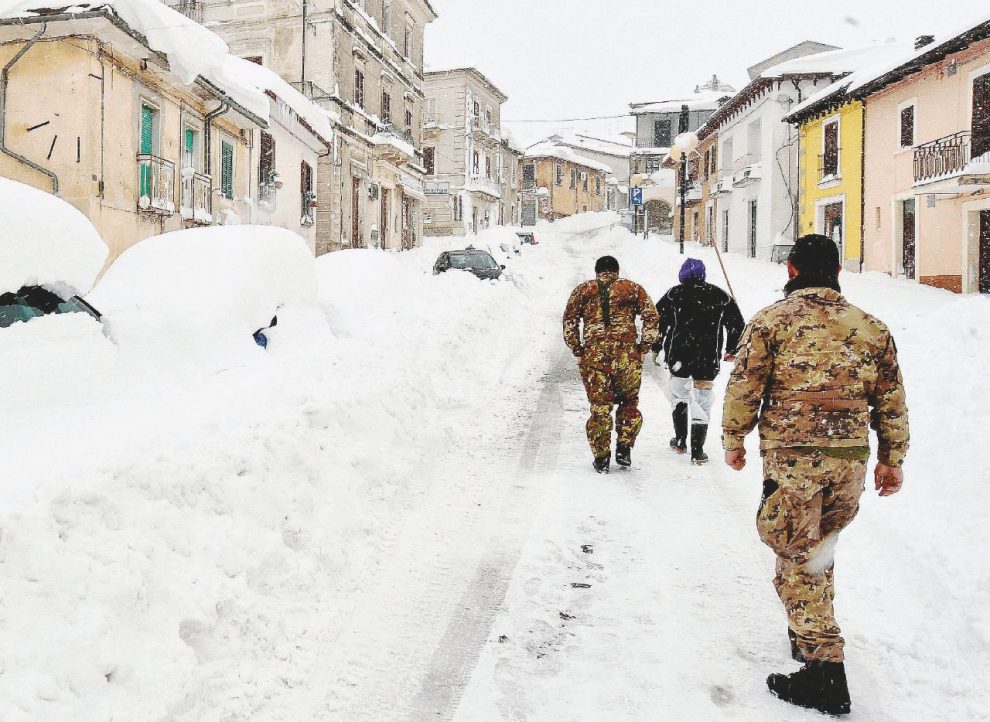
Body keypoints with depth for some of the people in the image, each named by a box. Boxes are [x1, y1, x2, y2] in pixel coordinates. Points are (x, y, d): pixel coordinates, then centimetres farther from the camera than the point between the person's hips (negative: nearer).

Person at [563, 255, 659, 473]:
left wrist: (576, 348, 9)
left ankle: (601, 458, 10)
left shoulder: (583, 290, 11)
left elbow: (569, 320, 4)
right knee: (629, 402, 18)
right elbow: (651, 316, 1)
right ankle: (624, 449, 15)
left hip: (593, 356, 0)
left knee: (599, 407, 7)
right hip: (627, 355, 0)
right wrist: (645, 345, 6)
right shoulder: (633, 289, 10)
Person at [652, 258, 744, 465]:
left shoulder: (674, 294, -2)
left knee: (679, 395, 22)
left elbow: (657, 320, -1)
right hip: (708, 360, 0)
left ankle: (680, 440, 25)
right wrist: (731, 350, 21)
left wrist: (656, 348, 12)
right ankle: (697, 451, 3)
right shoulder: (720, 296, 2)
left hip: (678, 357, 0)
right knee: (703, 403, 6)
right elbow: (737, 323, 9)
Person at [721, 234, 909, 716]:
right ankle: (809, 636, 36)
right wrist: (892, 459, 18)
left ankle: (824, 670, -2)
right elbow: (891, 400, 11)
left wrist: (733, 440, 8)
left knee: (797, 560, 1)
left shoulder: (771, 321, -4)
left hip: (791, 458, -5)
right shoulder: (871, 328, 8)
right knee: (818, 550, 23)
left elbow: (743, 387, -5)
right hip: (851, 459, 5)